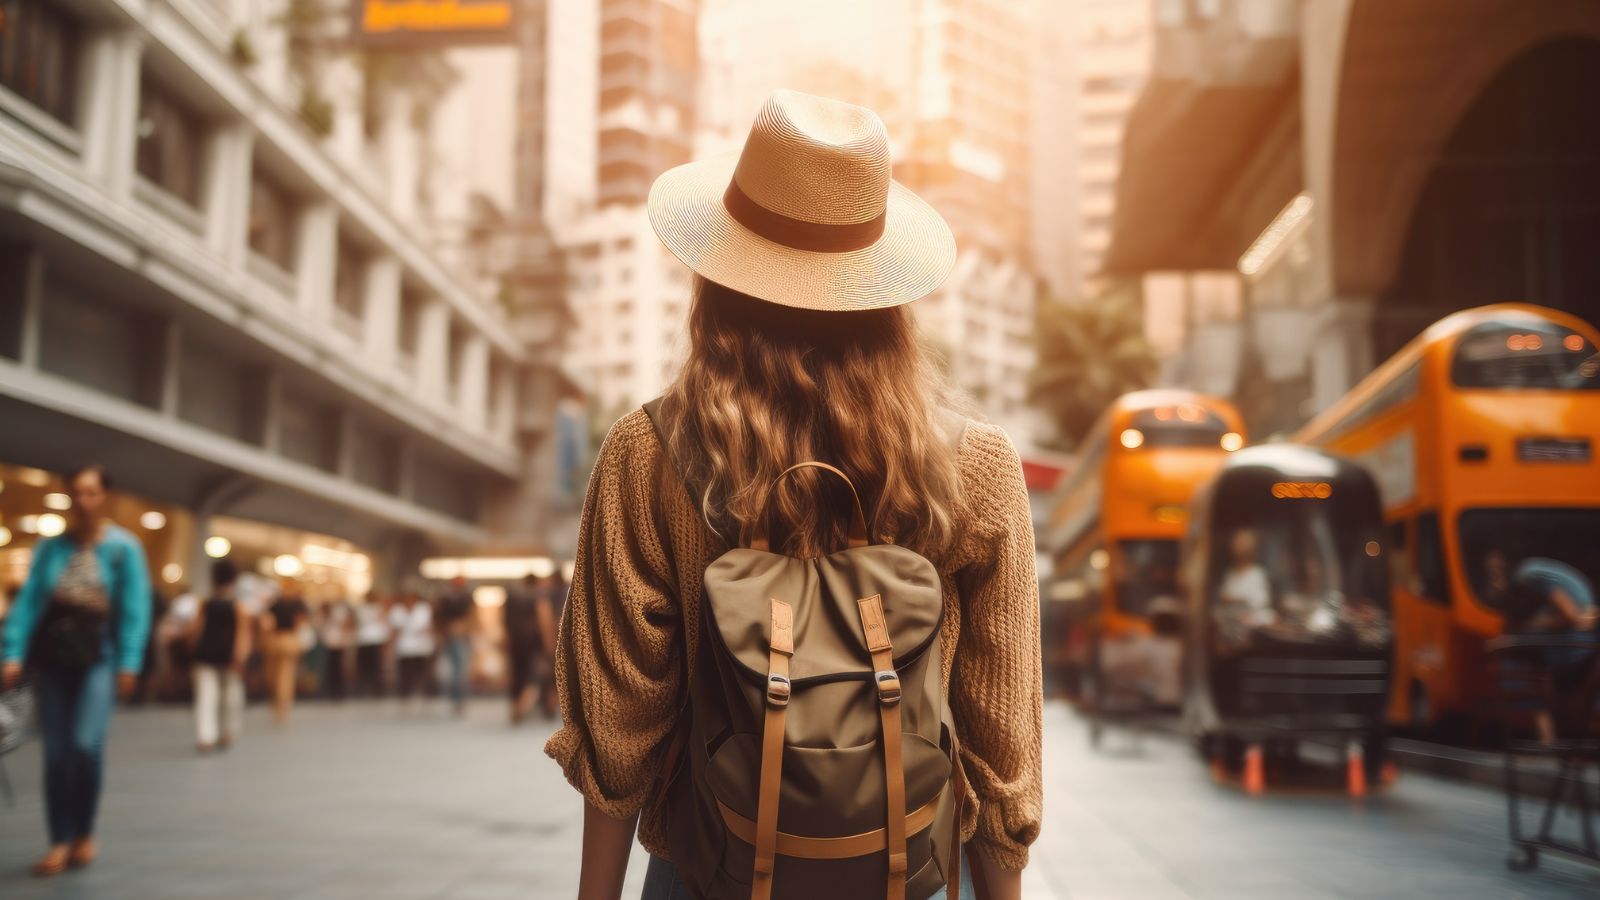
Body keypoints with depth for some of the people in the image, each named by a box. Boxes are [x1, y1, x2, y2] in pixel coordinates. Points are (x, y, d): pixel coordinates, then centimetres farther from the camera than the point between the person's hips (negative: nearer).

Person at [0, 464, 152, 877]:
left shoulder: (123, 547, -1)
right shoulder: (50, 547, 6)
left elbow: (135, 608, -5)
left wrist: (129, 662, -13)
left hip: (98, 655, -3)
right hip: (52, 654, 3)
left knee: (86, 744, -15)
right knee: (56, 751, 3)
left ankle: (84, 833, 6)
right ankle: (61, 842, 12)